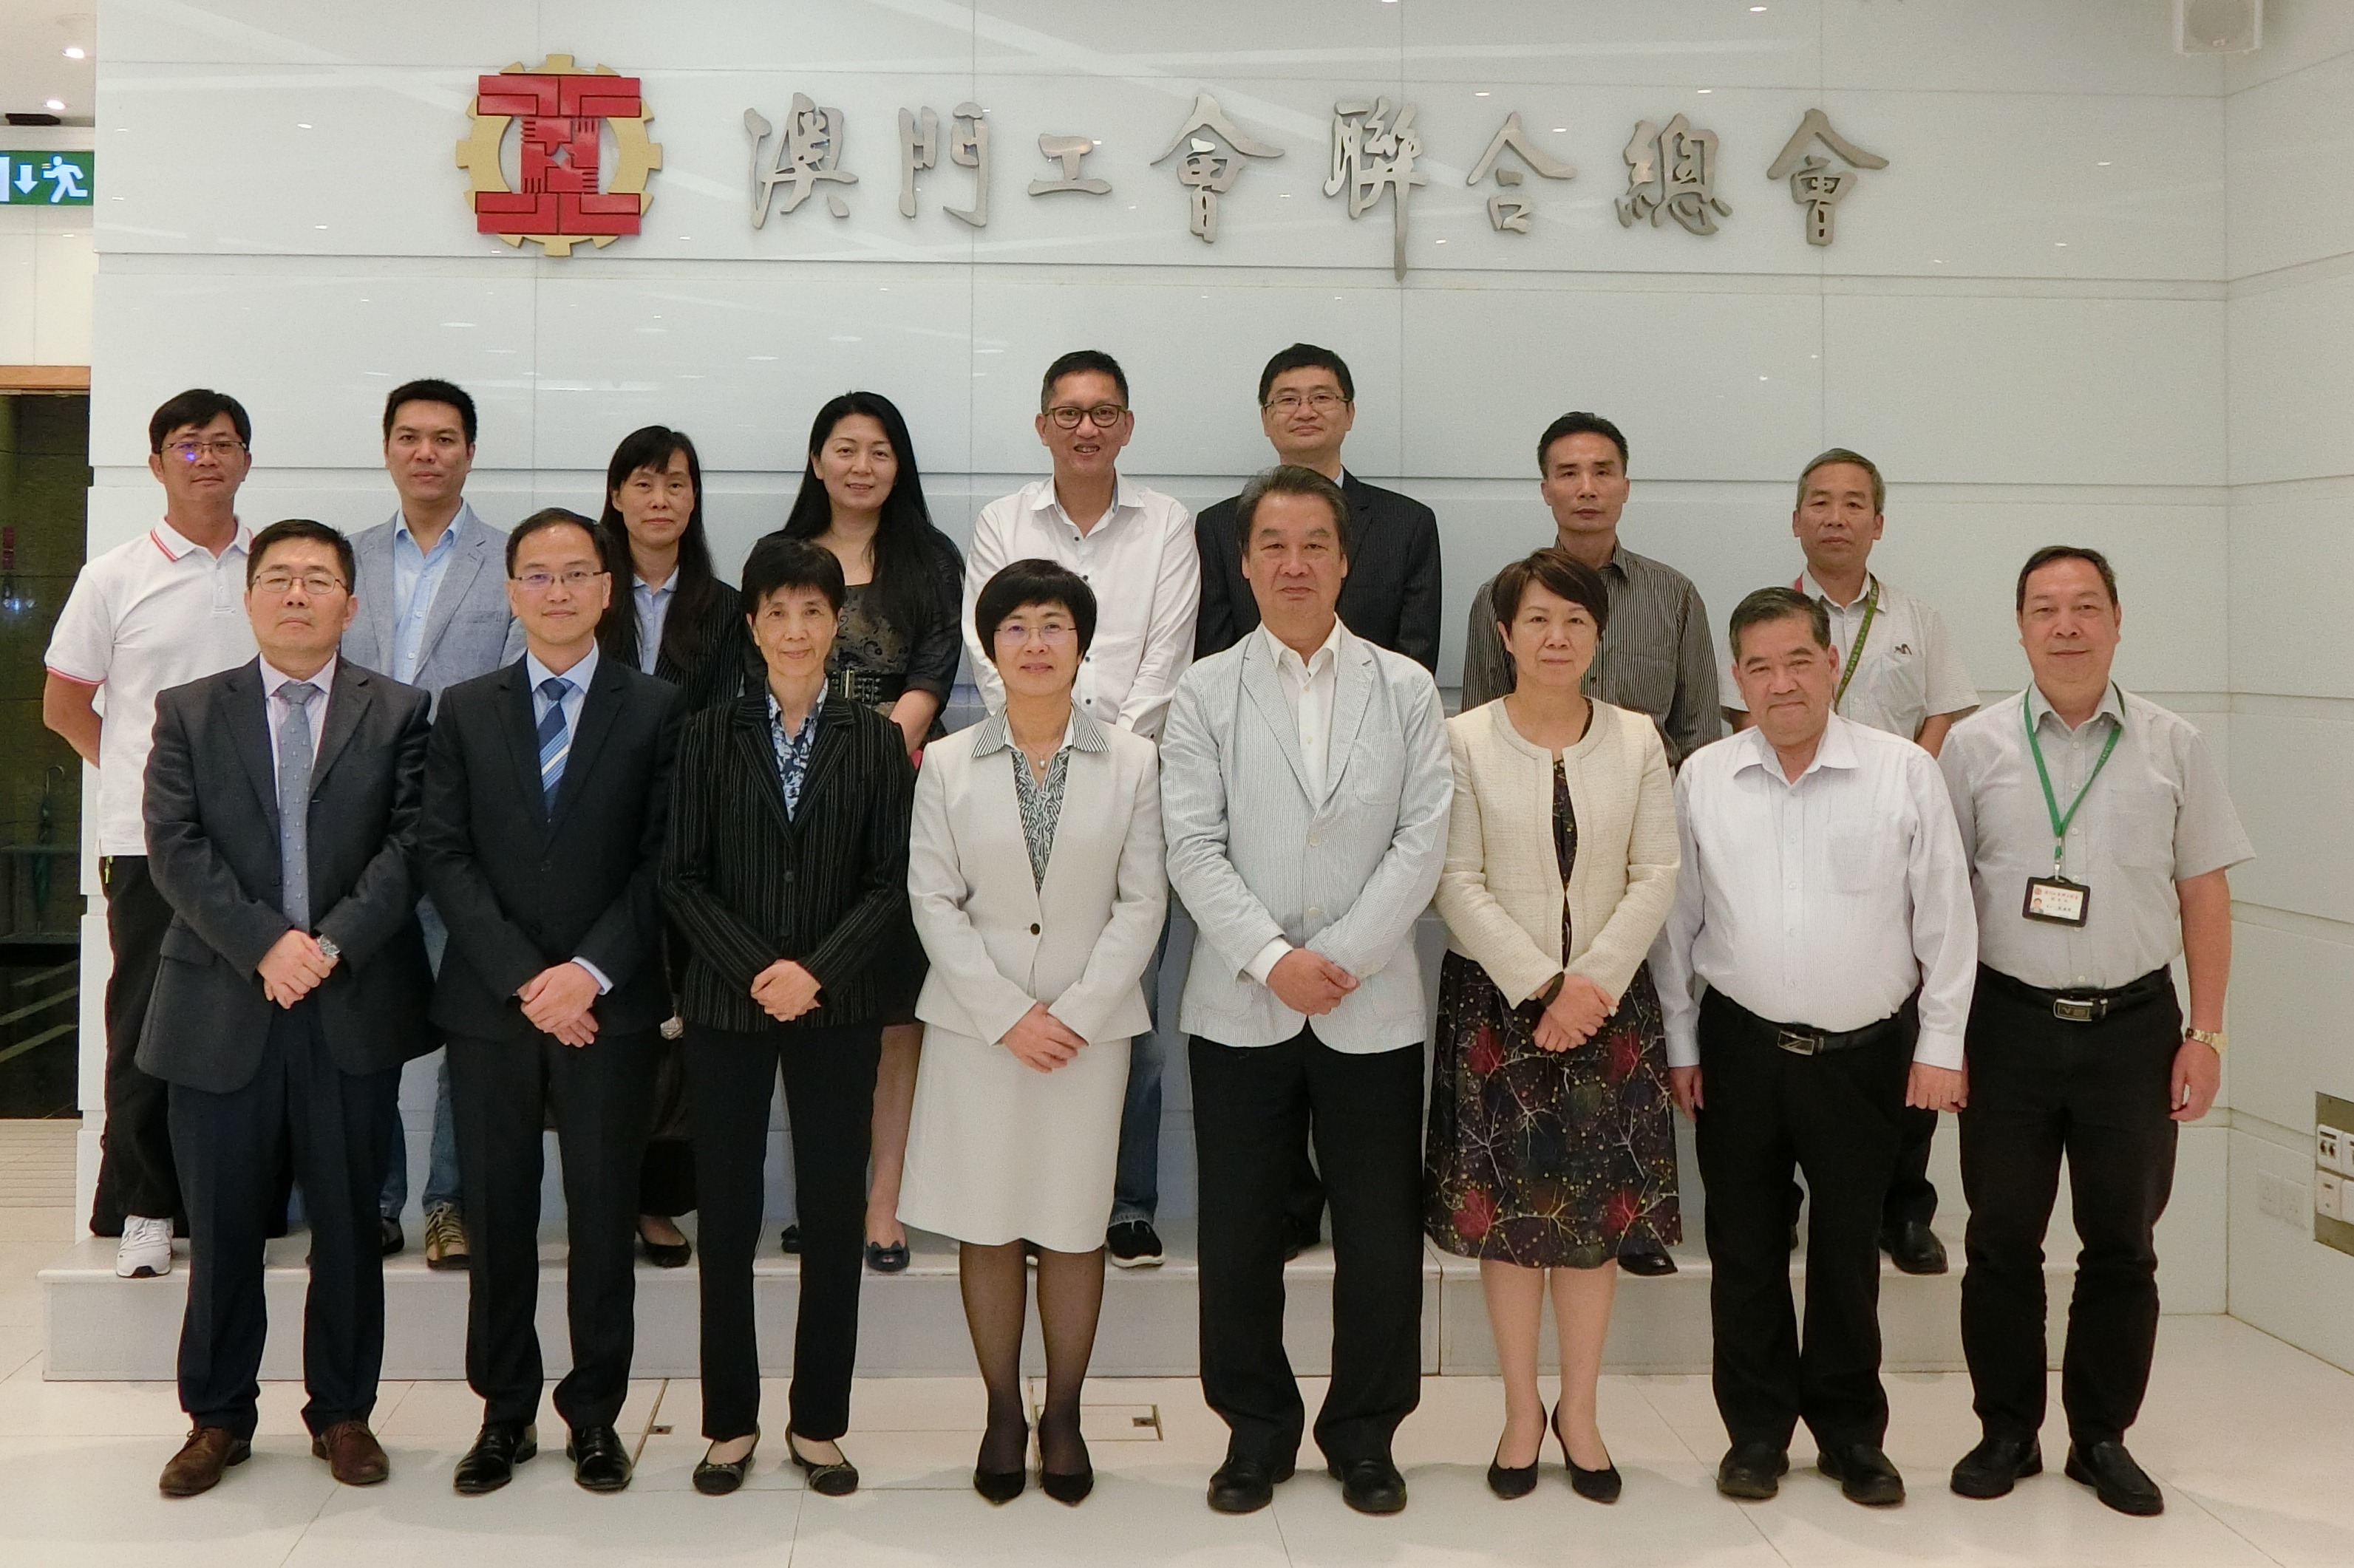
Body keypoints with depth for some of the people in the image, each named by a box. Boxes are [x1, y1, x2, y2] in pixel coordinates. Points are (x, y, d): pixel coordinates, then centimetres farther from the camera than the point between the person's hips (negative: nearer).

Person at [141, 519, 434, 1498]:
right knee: (222, 1227, 8)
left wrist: (331, 944, -15)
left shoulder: (398, 714, 6)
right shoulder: (189, 713, 8)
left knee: (348, 1223, 8)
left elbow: (410, 845, -3)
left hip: (355, 1008, 0)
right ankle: (217, 1416, 24)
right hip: (221, 1010, 1)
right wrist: (264, 944, -15)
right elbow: (174, 848, -2)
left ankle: (343, 1411, 22)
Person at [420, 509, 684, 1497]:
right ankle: (505, 1413, 21)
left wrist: (591, 970, -13)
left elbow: (664, 860, -2)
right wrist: (522, 979, -10)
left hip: (610, 1005, -1)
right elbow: (444, 858, 1)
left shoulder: (655, 710, 4)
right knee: (497, 1217, 8)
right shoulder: (464, 712, 9)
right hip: (489, 1005, 2)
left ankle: (595, 1414, 18)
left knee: (604, 1216, 4)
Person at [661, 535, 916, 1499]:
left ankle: (819, 1423, 17)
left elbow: (893, 881, -1)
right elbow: (683, 877, 0)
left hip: (838, 1009, 0)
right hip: (726, 1006, 0)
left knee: (834, 1213, 3)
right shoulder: (710, 736, 4)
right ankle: (730, 1422, 18)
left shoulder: (876, 740, 3)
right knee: (726, 1213, 5)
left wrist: (818, 971, -13)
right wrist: (755, 970, -12)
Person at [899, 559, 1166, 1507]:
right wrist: (1008, 1016, -9)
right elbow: (934, 903, -1)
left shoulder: (1131, 762, 2)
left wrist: (1076, 1013, -10)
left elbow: (1142, 902, -1)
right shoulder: (948, 764, 2)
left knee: (1075, 1226, 6)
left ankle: (1063, 1416, 21)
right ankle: (1003, 1414, 21)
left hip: (1090, 1027, 0)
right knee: (987, 1224, 6)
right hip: (978, 1026, 0)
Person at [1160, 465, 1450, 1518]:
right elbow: (1194, 848, -3)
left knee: (1381, 1235, 6)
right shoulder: (1205, 693, 5)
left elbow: (1423, 840, -2)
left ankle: (1365, 1436, 23)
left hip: (1373, 1007, 0)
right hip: (1241, 1008, 0)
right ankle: (1256, 1431, 24)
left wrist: (1340, 956, -11)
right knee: (1240, 1235, 7)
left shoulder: (1406, 690, 6)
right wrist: (1273, 958, -14)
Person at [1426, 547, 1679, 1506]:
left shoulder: (1636, 741, 4)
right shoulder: (1466, 742, -2)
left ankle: (1579, 1410, 20)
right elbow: (1459, 885, -6)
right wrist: (1540, 988, -13)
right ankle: (1521, 1409, 19)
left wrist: (1590, 985, -11)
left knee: (1598, 1211, 6)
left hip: (1609, 1002, 2)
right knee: (1504, 1209, 4)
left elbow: (1656, 876, 0)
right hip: (1495, 998, -1)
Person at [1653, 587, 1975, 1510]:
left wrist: (1940, 1044, -2)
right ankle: (1757, 1431, 26)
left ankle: (1852, 1433, 28)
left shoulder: (1905, 773, -7)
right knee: (1745, 1249, 10)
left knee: (1848, 1251, 11)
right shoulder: (1702, 779, -2)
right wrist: (1680, 1045, 6)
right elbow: (1677, 920, 5)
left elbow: (1944, 919, -2)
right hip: (1740, 1046, 1)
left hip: (1864, 1052, -1)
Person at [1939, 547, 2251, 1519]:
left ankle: (2103, 1439, 26)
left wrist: (2206, 1033, -1)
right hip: (2010, 1026, 0)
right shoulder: (1974, 747, 0)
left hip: (2134, 1028, 1)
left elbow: (2206, 895, 4)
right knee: (2001, 1243, 9)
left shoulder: (2172, 747, 2)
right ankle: (2006, 1431, 24)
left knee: (2122, 1246, 11)